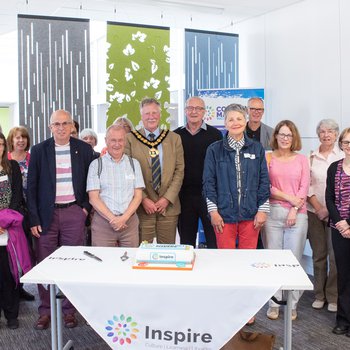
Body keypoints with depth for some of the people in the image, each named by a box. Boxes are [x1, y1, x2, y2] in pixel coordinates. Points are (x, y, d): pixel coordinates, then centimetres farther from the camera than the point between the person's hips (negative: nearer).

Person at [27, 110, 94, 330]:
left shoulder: (84, 149, 3)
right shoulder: (39, 150, 2)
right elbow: (32, 186, 2)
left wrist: (86, 207, -1)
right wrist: (34, 219, -3)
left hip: (74, 213, 0)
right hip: (47, 214, 0)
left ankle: (69, 309, 17)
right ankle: (46, 310, 18)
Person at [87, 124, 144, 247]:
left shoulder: (134, 163, 10)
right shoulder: (96, 164, 4)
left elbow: (138, 196, 5)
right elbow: (93, 198, -2)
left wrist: (124, 218, -9)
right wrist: (112, 218, -11)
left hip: (129, 222, 2)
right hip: (102, 221, -1)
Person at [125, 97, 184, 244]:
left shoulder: (174, 139, 9)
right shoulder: (130, 139, 2)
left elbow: (179, 171, 4)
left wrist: (167, 198, -5)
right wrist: (143, 199, -9)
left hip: (169, 205, 2)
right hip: (142, 207, -2)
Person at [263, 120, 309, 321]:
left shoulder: (302, 159, 11)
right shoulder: (268, 158, 5)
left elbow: (304, 188, 4)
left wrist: (294, 210, -7)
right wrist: (288, 197, -9)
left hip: (297, 214, 1)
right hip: (273, 212, -1)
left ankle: (292, 304, 13)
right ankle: (274, 303, 12)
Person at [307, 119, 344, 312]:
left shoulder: (343, 156, 0)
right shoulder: (311, 157, 6)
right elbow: (308, 184, 4)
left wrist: (330, 209, -10)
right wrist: (318, 207, -6)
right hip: (315, 211, 2)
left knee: (335, 256, -2)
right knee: (318, 255, 9)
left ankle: (333, 297, 13)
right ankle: (319, 295, 21)